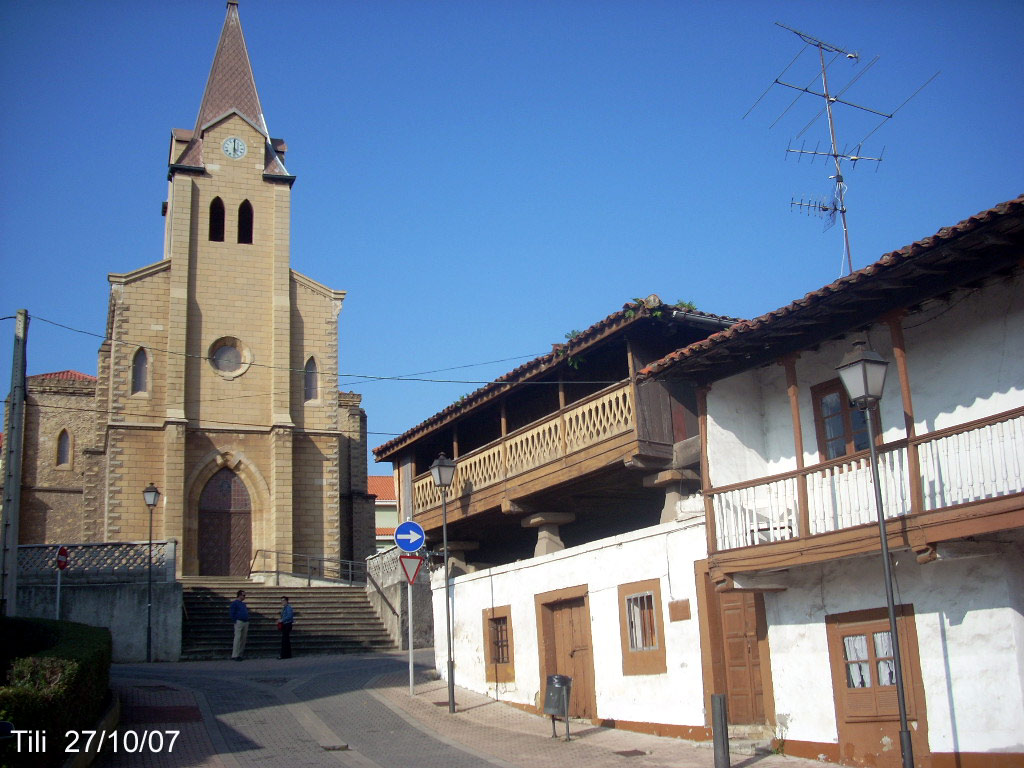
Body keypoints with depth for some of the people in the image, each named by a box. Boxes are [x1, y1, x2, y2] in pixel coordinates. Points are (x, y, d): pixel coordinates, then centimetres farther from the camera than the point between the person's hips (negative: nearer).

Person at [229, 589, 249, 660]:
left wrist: (247, 621, 15)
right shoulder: (235, 603, -3)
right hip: (239, 622, -8)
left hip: (246, 622, 8)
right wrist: (235, 621, -12)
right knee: (238, 638, -11)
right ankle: (234, 656, -10)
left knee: (243, 639, 7)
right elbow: (232, 613, -8)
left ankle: (239, 655, 12)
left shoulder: (243, 604, 20)